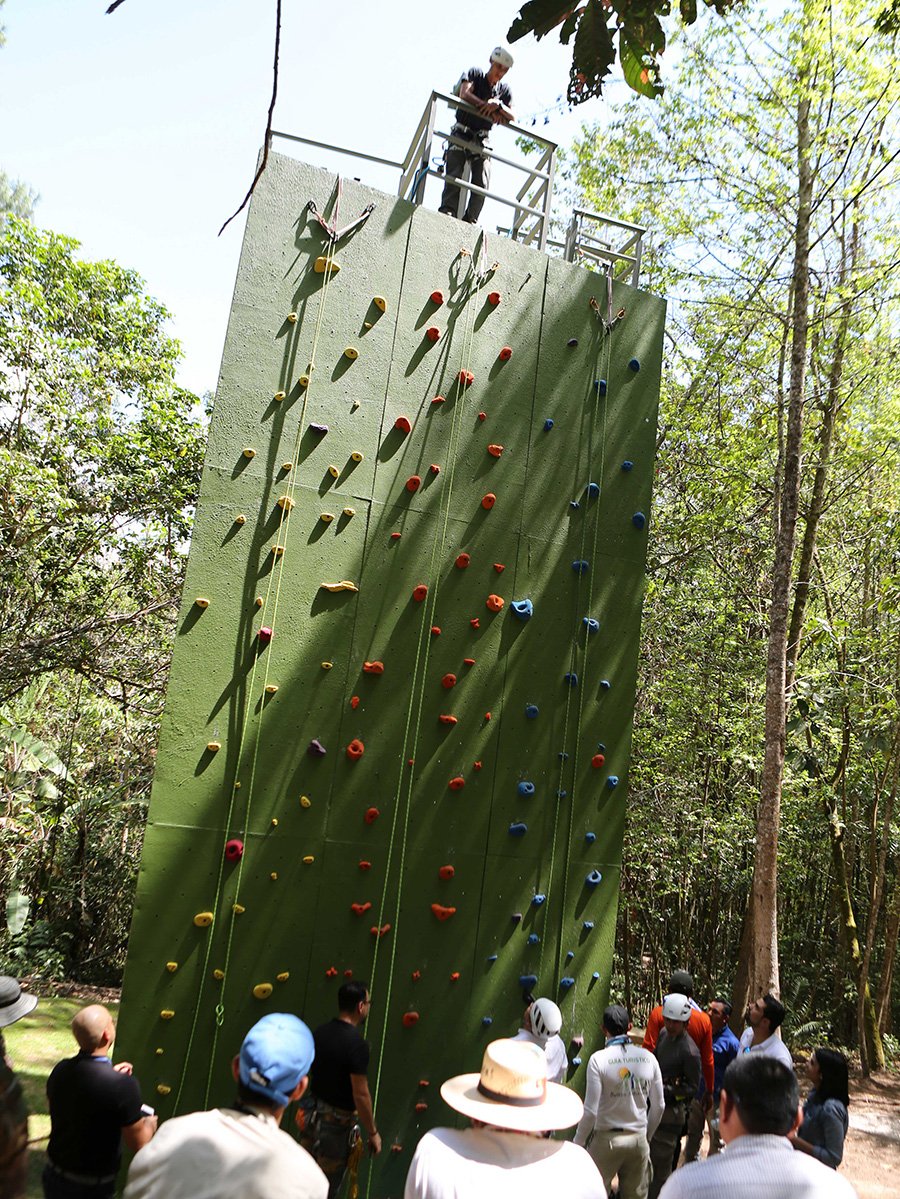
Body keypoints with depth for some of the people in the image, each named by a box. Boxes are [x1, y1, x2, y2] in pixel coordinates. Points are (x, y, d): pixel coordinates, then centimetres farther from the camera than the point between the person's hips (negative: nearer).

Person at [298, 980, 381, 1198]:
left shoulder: (320, 1032, -1)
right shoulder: (356, 1042, -23)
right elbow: (360, 1094, -21)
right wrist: (373, 1133, -11)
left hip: (311, 1115, 7)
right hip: (337, 1123, -7)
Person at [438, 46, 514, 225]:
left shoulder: (505, 90, 13)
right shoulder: (474, 74, 5)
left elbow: (512, 119, 2)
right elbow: (465, 94, -14)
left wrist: (499, 105, -16)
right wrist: (487, 107, -13)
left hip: (482, 139, 3)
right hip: (461, 134, -3)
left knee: (482, 183, -11)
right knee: (454, 176, -16)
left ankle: (470, 220, -10)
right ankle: (447, 211, -22)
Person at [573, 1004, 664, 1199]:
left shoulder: (598, 1059, -15)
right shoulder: (648, 1058, -3)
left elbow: (591, 1110, -15)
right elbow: (658, 1105, 6)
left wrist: (577, 1143, 0)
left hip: (606, 1139, -3)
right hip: (638, 1139, 4)